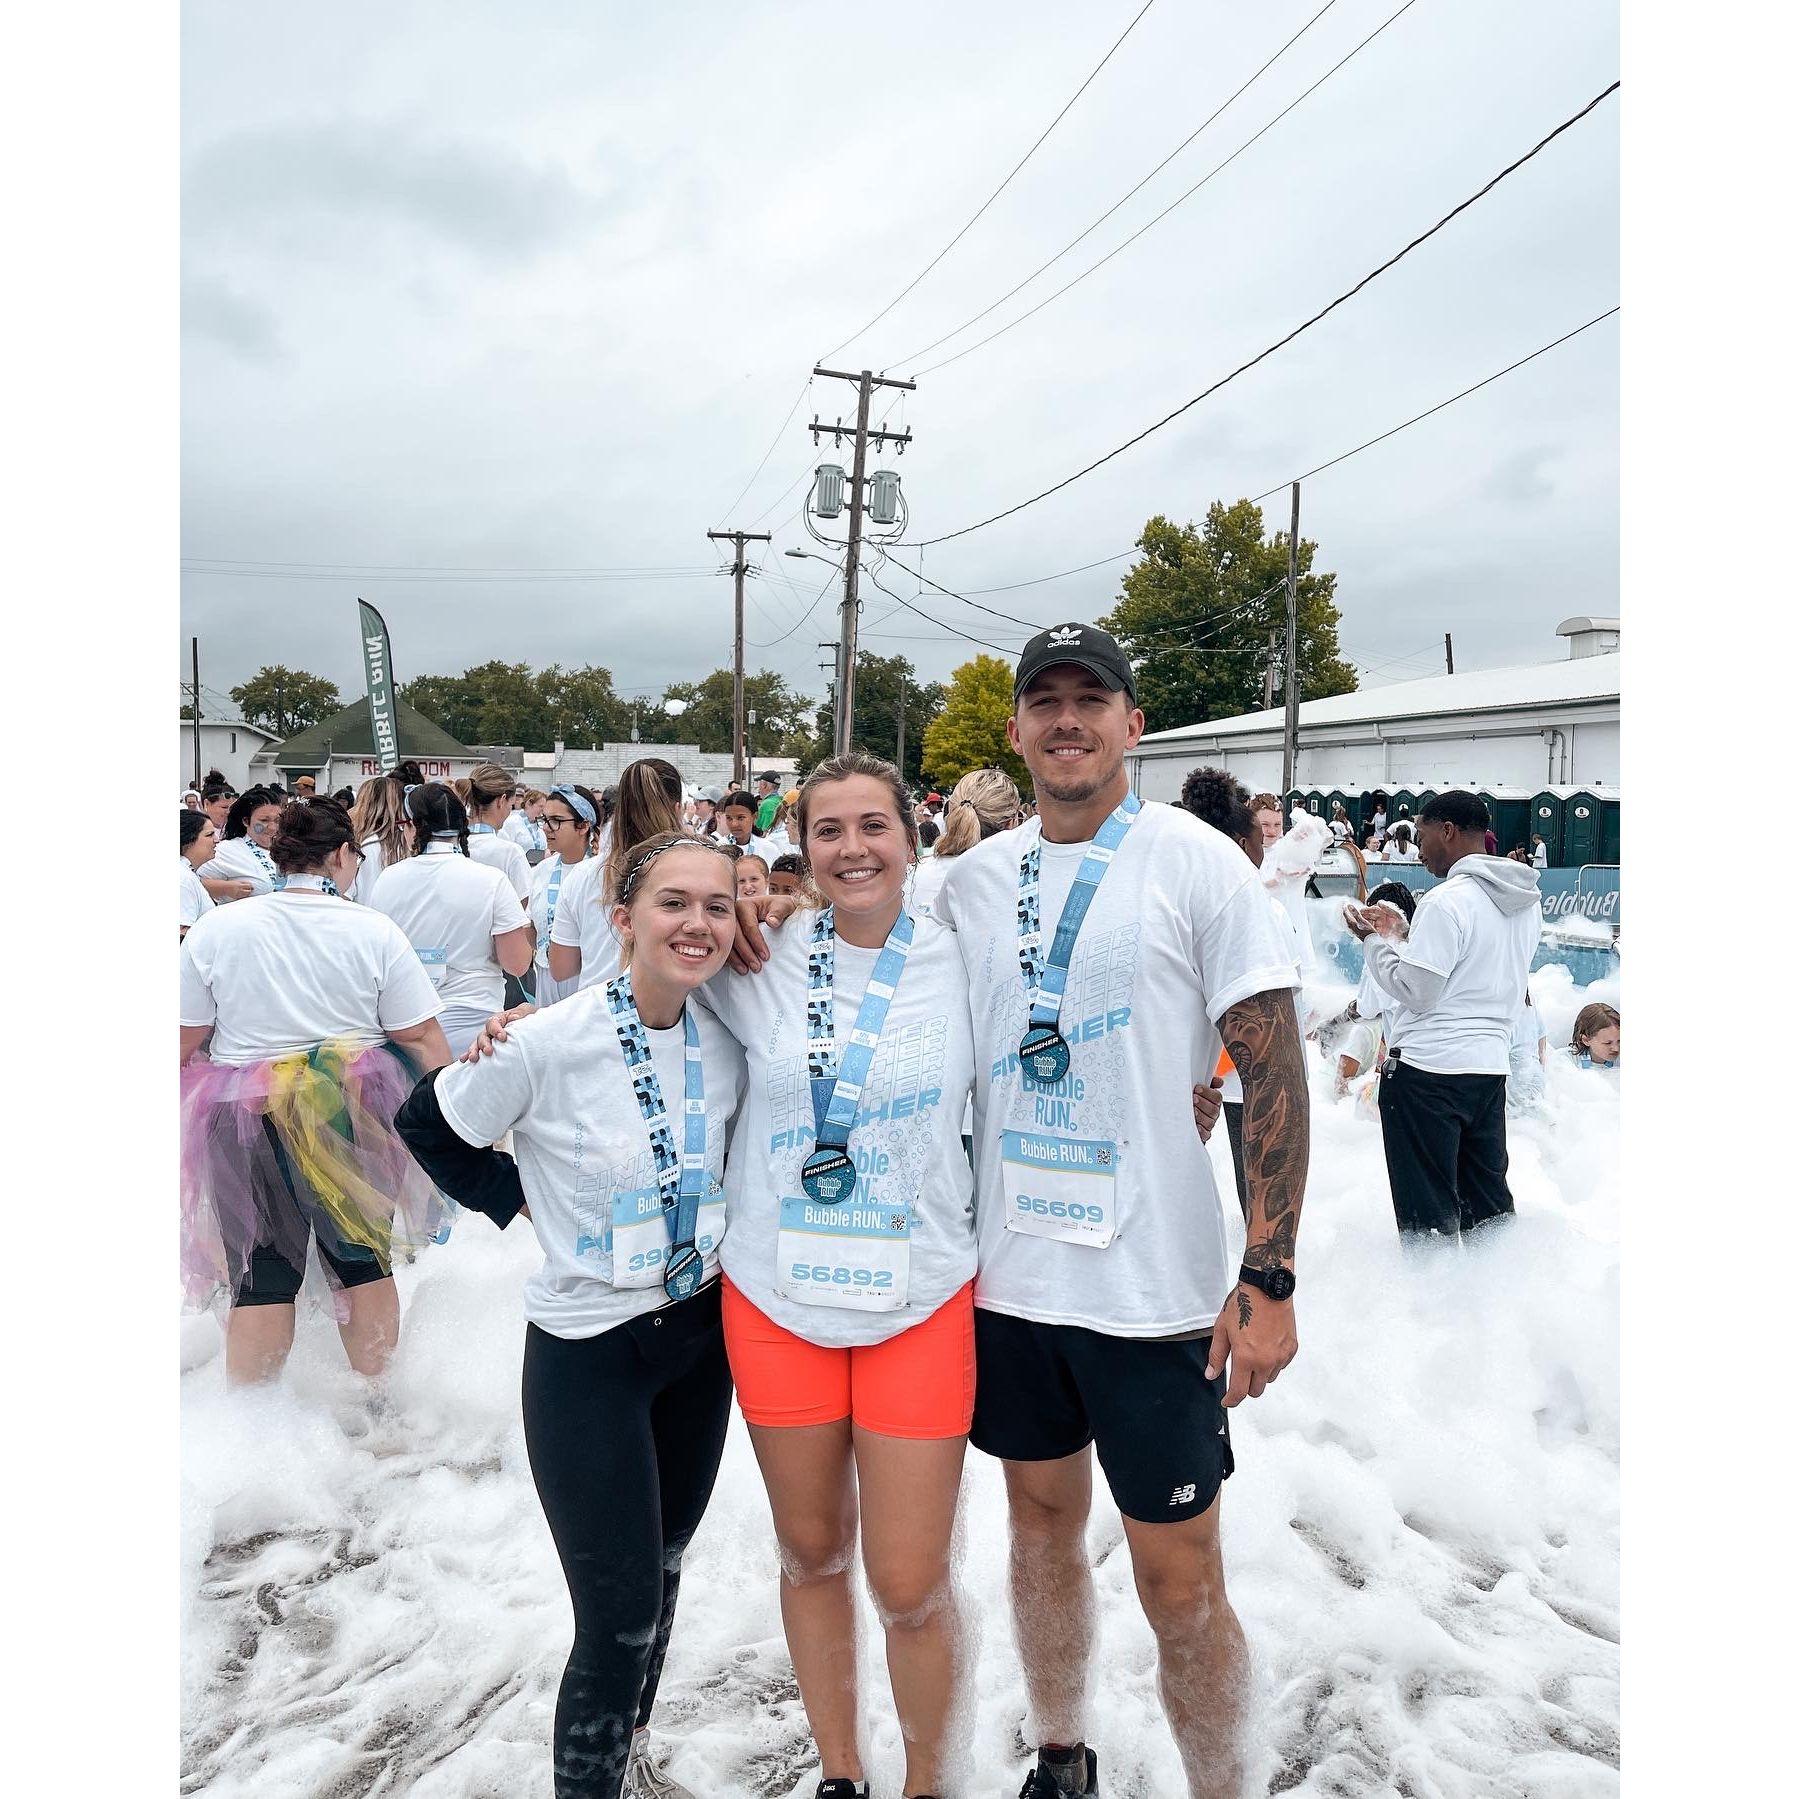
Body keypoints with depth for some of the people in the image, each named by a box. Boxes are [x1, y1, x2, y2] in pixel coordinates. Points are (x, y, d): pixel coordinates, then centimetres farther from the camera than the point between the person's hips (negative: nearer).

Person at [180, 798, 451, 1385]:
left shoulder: (214, 929, -4)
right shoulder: (375, 931, -8)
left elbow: (182, 1045, -1)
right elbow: (422, 1040, -9)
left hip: (247, 1124, 0)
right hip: (357, 1119, 0)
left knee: (262, 1275, 11)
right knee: (365, 1263, 16)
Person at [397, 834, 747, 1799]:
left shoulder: (729, 1042, -7)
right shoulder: (548, 1044, -22)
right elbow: (426, 1124, -6)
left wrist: (711, 1218, 0)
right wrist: (518, 1199, -9)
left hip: (702, 1332, 6)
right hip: (587, 1352, -5)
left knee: (663, 1566, 24)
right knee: (619, 1617, 1)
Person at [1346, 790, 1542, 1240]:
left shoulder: (1447, 900, -17)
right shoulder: (1527, 901, 10)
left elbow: (1416, 991, -17)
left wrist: (1374, 940, -4)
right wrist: (1403, 935, 16)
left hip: (1427, 1069, -8)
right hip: (1490, 1065, 8)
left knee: (1426, 1209, 2)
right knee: (1488, 1202, 16)